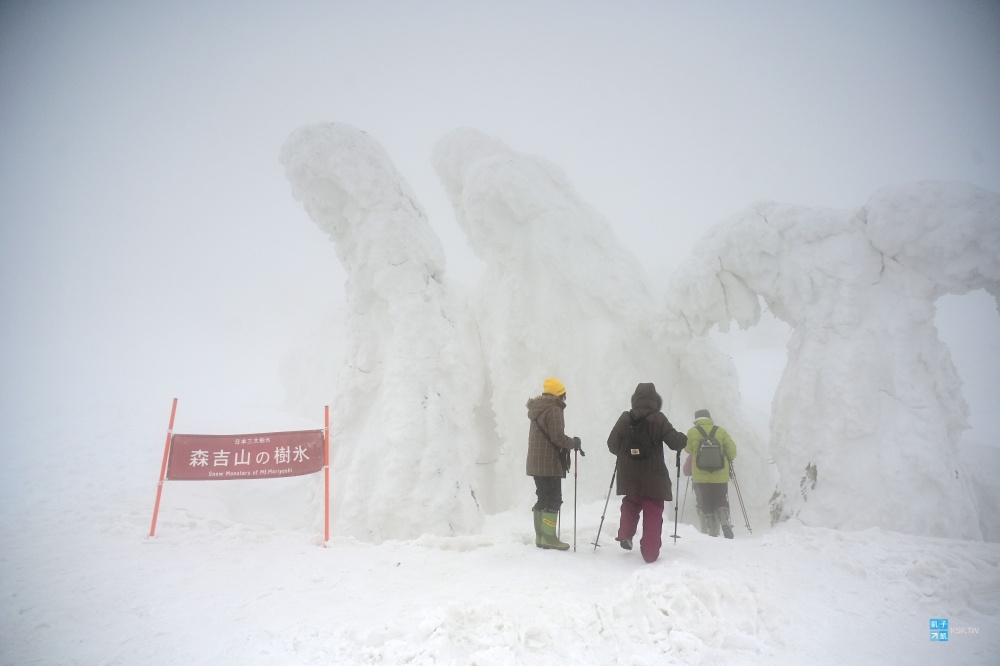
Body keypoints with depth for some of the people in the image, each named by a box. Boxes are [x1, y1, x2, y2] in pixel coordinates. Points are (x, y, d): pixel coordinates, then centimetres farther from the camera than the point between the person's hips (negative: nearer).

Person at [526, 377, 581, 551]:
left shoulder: (537, 409, 17)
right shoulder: (553, 409, -14)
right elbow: (557, 437, -19)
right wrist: (573, 442, -3)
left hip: (536, 463, 9)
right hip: (549, 464, -9)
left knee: (543, 499, 13)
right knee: (553, 499, -5)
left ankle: (540, 536, 16)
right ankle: (548, 538, -5)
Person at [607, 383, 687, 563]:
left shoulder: (625, 418, -3)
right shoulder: (658, 419, -11)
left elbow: (612, 444, 2)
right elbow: (676, 442, -12)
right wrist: (682, 439, 11)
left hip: (630, 476, 3)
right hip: (653, 477, -3)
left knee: (631, 504, 25)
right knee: (653, 513, 6)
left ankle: (625, 535, 9)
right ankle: (650, 553, 5)